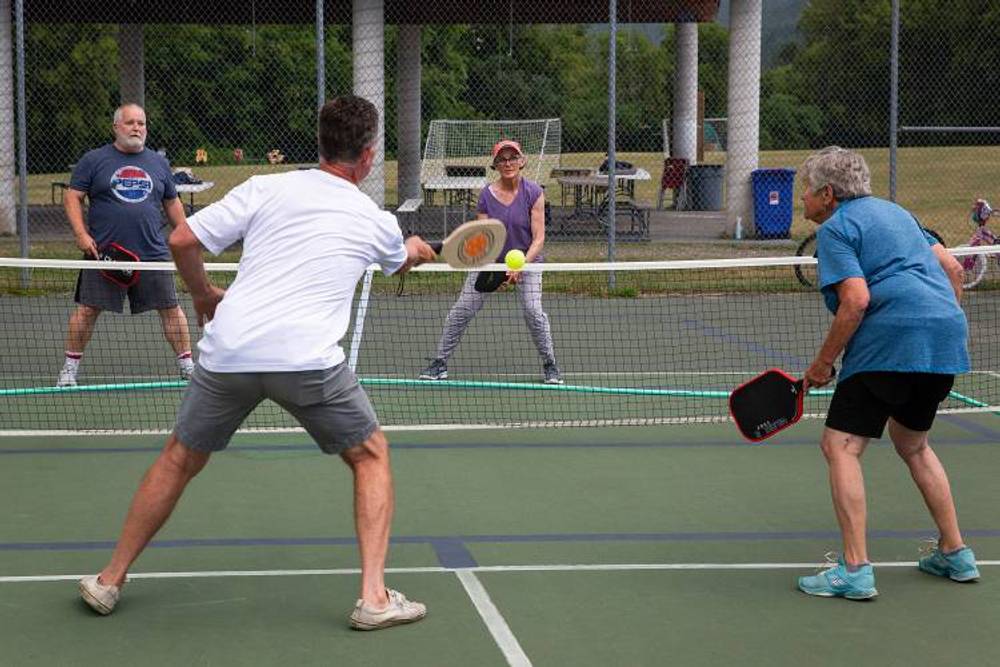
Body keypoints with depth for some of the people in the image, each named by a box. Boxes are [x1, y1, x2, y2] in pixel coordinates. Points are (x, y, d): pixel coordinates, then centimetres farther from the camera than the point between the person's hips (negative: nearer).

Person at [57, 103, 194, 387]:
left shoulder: (158, 163, 13)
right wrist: (81, 234, -11)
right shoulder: (93, 160, 3)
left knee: (170, 308, 2)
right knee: (87, 310, 0)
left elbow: (172, 203, 20)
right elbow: (72, 196, 2)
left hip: (153, 254, 2)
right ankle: (70, 367, 12)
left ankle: (187, 365, 13)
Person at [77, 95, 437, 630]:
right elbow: (400, 261, 38)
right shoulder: (376, 222, 13)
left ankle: (109, 580, 31)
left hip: (228, 351, 2)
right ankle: (374, 598, 10)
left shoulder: (266, 189, 9)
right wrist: (417, 250, 63)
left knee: (180, 460, 23)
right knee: (371, 455, 20)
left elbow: (182, 240, 3)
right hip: (308, 360, -1)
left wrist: (204, 294, 23)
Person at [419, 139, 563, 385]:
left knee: (533, 311, -21)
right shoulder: (487, 195, -10)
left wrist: (521, 266, -31)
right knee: (461, 310, 0)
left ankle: (550, 365, 0)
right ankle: (440, 363, 15)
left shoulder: (533, 193, -16)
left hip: (527, 260, -2)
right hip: (490, 260, 2)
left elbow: (538, 238, -18)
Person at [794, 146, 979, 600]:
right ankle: (955, 554, 29)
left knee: (840, 447, -4)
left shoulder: (835, 228, -3)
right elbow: (953, 267, 22)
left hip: (891, 342, -9)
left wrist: (822, 364, -8)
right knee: (912, 443, 26)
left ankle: (855, 570, -11)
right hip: (947, 337, 9)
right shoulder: (892, 211, 23)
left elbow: (856, 300, -16)